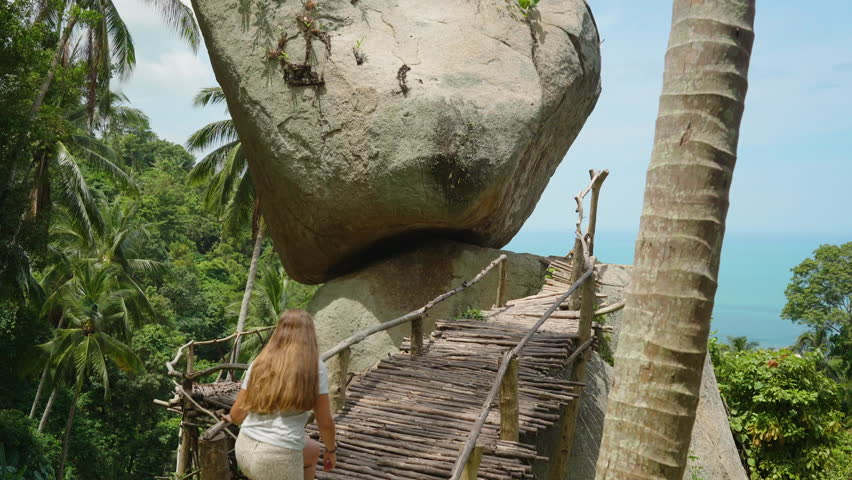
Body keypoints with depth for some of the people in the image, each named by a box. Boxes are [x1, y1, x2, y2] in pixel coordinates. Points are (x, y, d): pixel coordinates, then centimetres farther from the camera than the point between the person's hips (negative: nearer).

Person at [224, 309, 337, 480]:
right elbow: (325, 422, 1)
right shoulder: (315, 368, -5)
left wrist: (232, 418, 36)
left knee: (313, 450, 31)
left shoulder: (259, 363, 6)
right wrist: (331, 450, 19)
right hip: (278, 458, -6)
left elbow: (236, 414, 13)